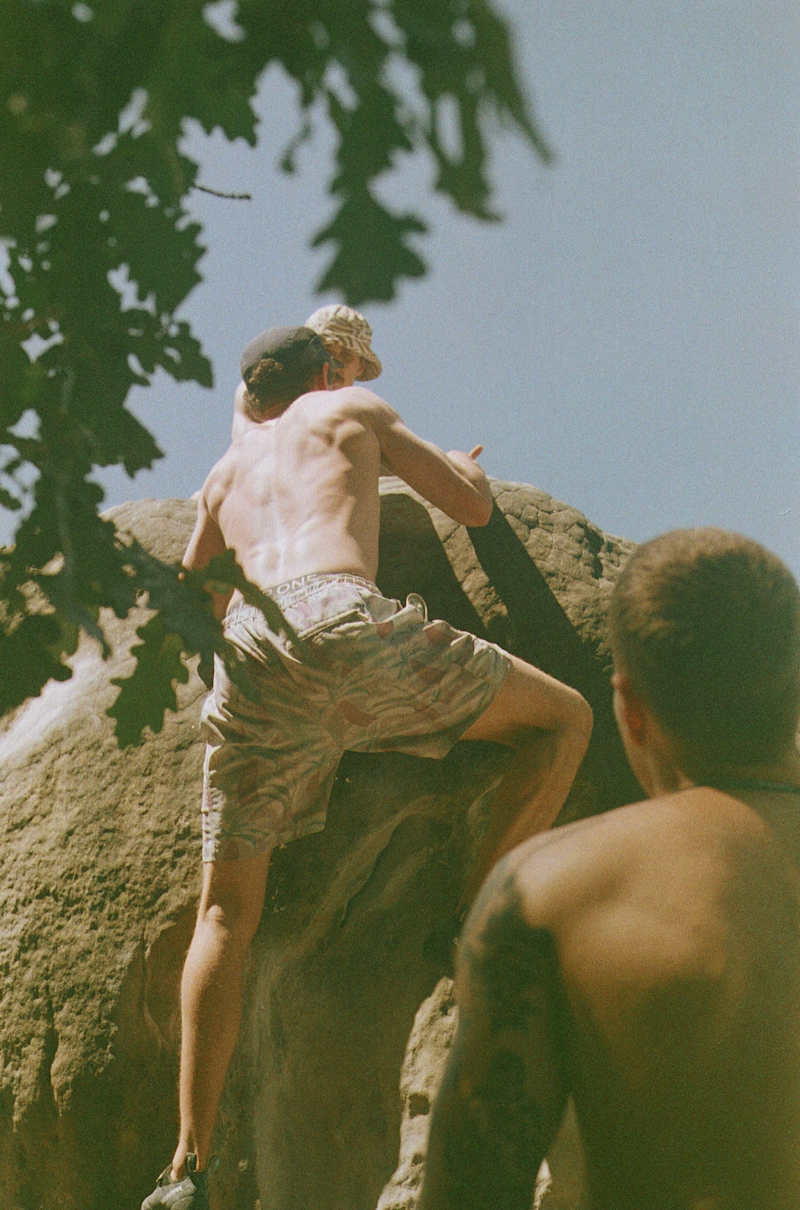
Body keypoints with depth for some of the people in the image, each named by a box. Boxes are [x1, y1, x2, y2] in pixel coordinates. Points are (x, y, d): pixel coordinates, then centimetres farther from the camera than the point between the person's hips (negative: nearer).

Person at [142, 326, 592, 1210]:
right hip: (339, 619, -4)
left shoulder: (226, 472, 37)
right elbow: (473, 507, 26)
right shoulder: (353, 408, 26)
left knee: (225, 913, 9)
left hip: (247, 662, 4)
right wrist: (465, 465, 49)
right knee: (563, 719, 12)